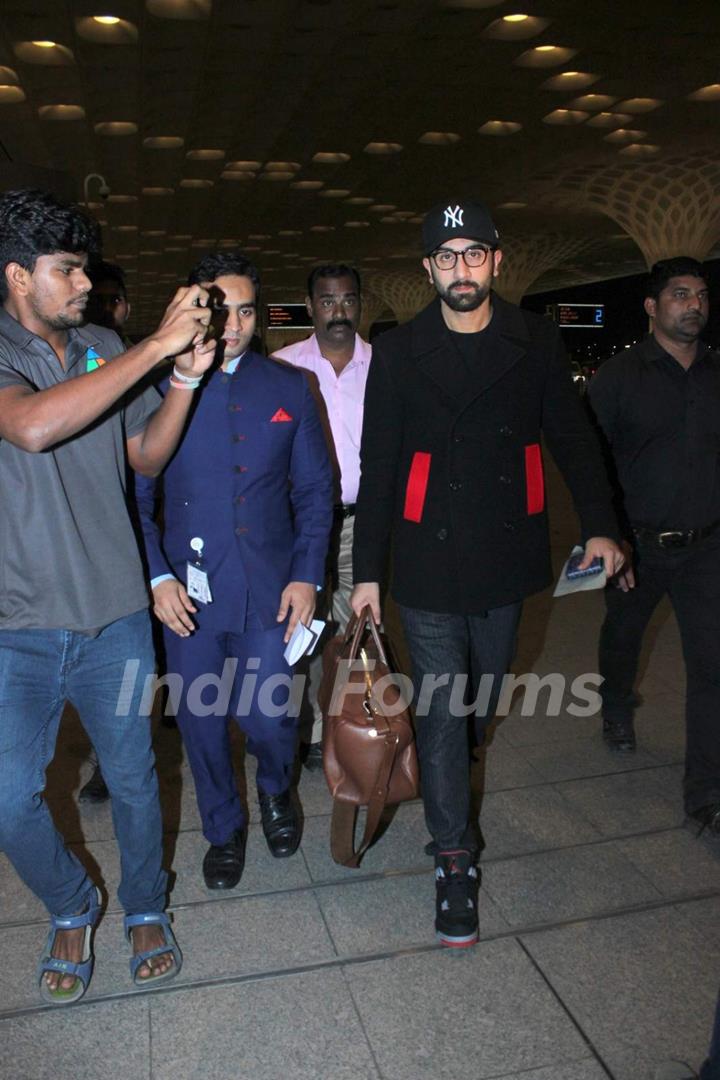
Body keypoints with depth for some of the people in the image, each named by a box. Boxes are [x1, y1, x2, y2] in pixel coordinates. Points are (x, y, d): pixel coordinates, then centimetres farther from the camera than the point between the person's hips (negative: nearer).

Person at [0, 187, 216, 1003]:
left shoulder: (104, 351, 6)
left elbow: (147, 455, 10)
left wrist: (184, 379, -7)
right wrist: (156, 346, -29)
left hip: (113, 614, 3)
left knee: (132, 777, 12)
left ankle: (145, 910, 37)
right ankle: (71, 911, 33)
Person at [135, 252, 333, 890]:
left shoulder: (289, 388, 4)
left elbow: (315, 489, 6)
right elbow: (136, 495, 1)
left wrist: (307, 575, -2)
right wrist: (157, 576, -9)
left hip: (271, 591, 0)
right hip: (187, 592, 0)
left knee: (269, 718, 1)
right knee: (201, 723, 12)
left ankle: (276, 791, 39)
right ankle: (223, 829, 39)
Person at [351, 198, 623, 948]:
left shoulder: (535, 343, 3)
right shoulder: (398, 352, 0)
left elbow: (571, 436, 7)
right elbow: (377, 468, 0)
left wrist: (599, 525, -3)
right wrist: (367, 571, -1)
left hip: (505, 561, 2)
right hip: (429, 568, -2)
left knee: (482, 701, 17)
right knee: (440, 712, 2)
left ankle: (445, 785, 45)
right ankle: (454, 857, 16)